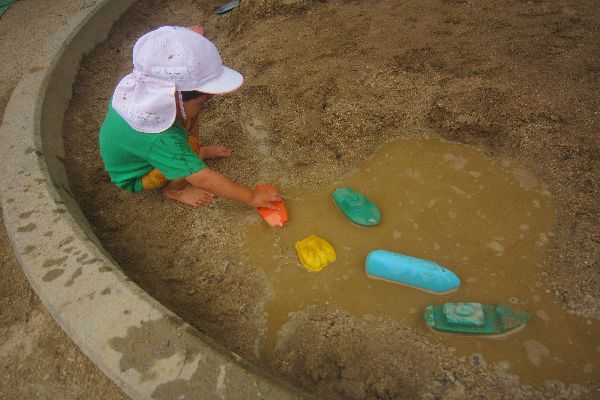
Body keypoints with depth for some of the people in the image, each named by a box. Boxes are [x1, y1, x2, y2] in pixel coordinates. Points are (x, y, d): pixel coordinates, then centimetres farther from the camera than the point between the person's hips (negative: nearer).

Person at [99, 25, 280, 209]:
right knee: (191, 146, -31)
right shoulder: (160, 139, -44)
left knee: (189, 114, -9)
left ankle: (197, 151, 17)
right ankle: (173, 190, -2)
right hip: (134, 178, -7)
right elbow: (204, 179, -38)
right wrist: (252, 197, -31)